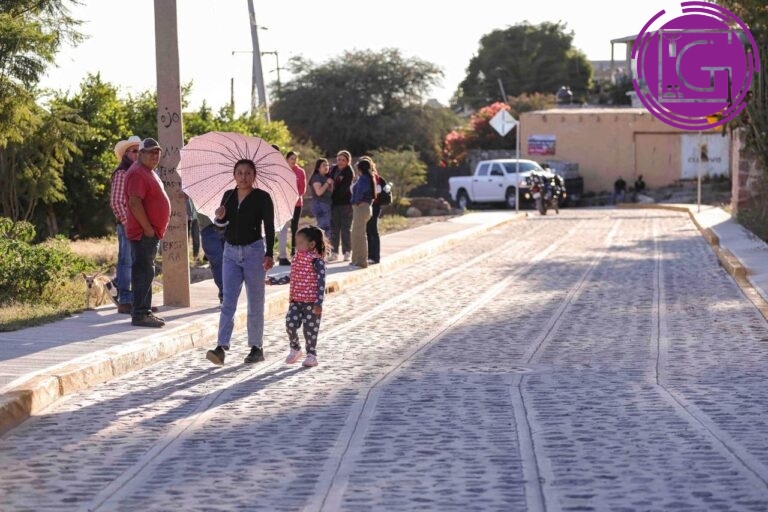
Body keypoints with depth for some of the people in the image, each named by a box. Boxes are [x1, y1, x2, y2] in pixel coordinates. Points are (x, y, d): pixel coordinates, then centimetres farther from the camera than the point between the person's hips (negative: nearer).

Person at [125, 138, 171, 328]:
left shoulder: (149, 172, 18)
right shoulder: (138, 173, -15)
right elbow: (135, 203, -24)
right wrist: (147, 228, -21)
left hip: (152, 233, 11)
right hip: (143, 233, -11)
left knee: (146, 272, 14)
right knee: (143, 272, -10)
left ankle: (145, 311, 20)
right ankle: (139, 314, -9)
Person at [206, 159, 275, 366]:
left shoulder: (262, 197, -5)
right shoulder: (228, 196, 9)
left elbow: (269, 227, -7)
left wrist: (269, 254, -16)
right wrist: (219, 218, -6)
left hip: (253, 251, -4)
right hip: (231, 252, 4)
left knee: (255, 303, 4)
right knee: (228, 301, -4)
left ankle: (256, 348, 13)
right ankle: (221, 348, -12)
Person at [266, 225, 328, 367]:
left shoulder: (317, 261, -12)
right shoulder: (297, 259, 10)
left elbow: (321, 282, -14)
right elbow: (291, 277, 22)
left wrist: (319, 303, -19)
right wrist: (274, 281, 20)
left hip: (311, 302, -6)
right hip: (296, 300, 6)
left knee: (309, 328, 0)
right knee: (290, 323, -5)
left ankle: (311, 355, 14)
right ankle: (295, 349, 17)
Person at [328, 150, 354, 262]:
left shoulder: (349, 172, -7)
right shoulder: (333, 169, 9)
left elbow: (343, 189, -13)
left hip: (346, 202, -5)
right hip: (334, 202, 5)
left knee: (346, 228, 0)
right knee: (334, 228, 6)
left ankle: (347, 252, 5)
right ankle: (334, 252, 10)